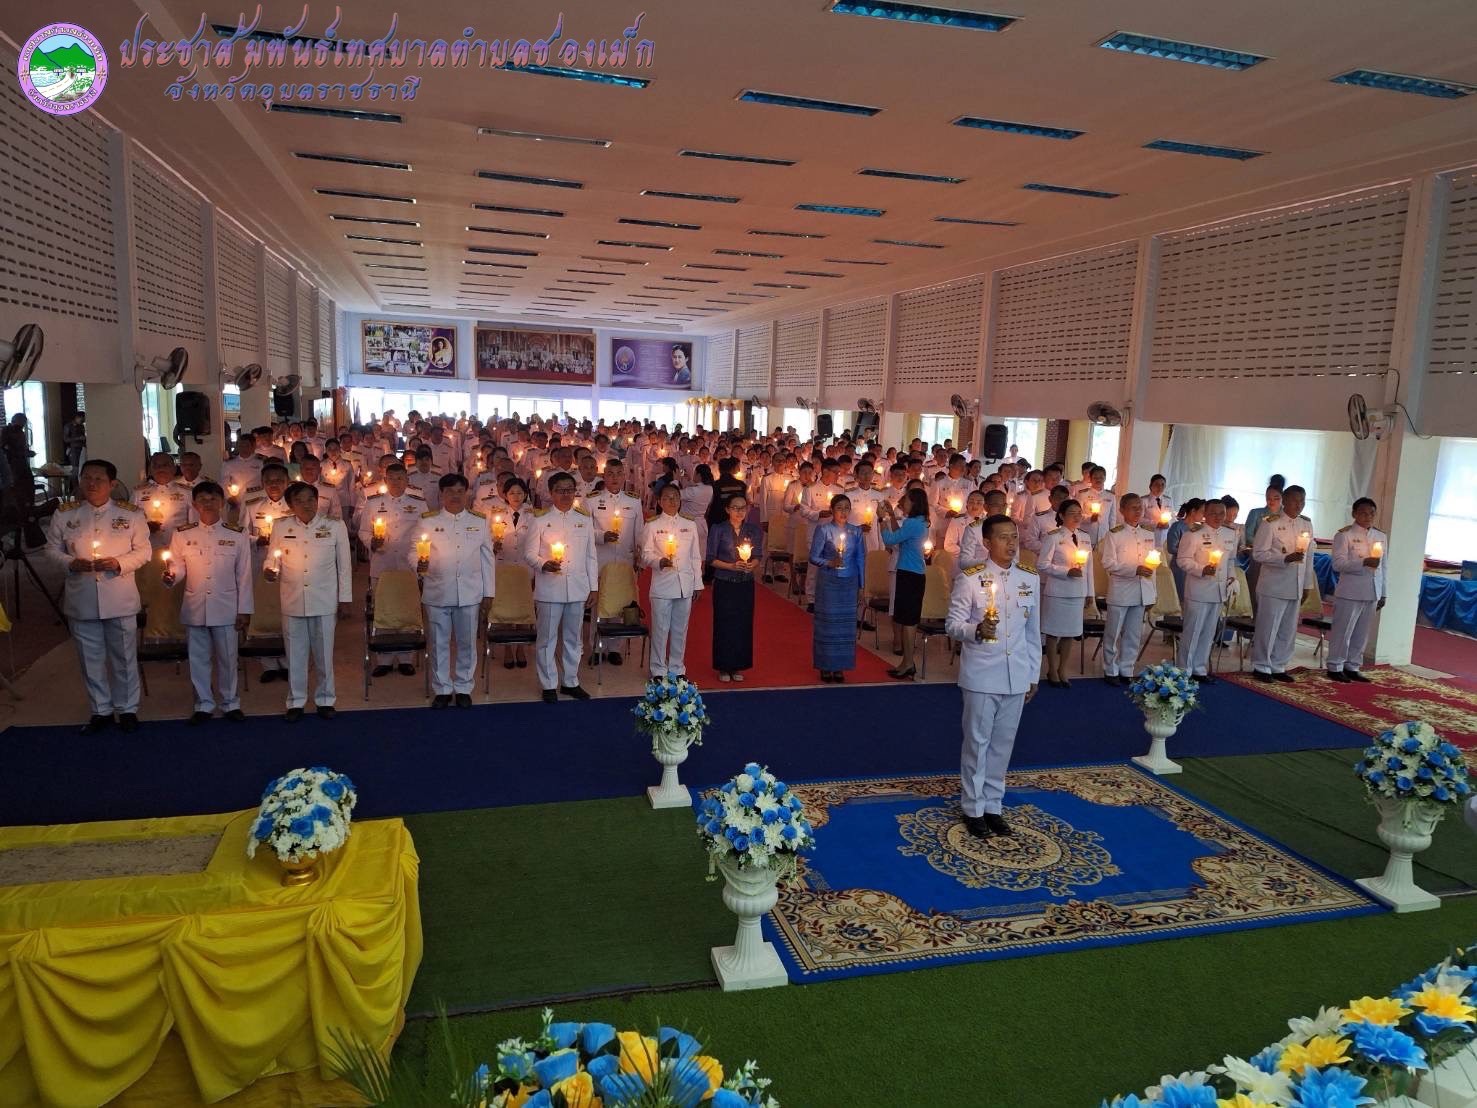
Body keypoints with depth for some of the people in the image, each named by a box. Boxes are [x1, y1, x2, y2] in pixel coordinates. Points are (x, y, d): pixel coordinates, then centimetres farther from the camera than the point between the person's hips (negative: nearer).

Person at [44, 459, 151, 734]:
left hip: (120, 600, -1)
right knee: (91, 658, 11)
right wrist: (71, 563, -14)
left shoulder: (130, 514, -2)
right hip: (81, 601, 2)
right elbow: (52, 550, 6)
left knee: (124, 657, 9)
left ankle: (127, 709, 24)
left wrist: (119, 563, -17)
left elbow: (144, 551, 0)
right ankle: (101, 711, 25)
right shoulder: (64, 514, 2)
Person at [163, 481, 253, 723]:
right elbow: (177, 567, 5)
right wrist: (170, 577, -19)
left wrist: (244, 610, -1)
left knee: (227, 658, 6)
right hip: (194, 608, 1)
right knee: (198, 658, 9)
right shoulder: (182, 534, 3)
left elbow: (244, 575, 1)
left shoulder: (237, 535, 0)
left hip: (225, 609, -1)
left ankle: (231, 703, 21)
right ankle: (204, 705, 22)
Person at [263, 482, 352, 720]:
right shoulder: (280, 528, 4)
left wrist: (345, 599, 3)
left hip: (324, 601, -1)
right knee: (295, 654, 8)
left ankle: (325, 700, 22)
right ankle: (296, 702, 21)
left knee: (324, 653, 7)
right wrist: (270, 570, -13)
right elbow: (274, 559, 11)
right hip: (292, 602, 1)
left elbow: (344, 565, 4)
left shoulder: (335, 527, 1)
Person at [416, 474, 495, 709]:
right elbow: (414, 551, 5)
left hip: (469, 593, 1)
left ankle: (463, 688, 21)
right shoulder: (428, 521, 4)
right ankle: (442, 689, 20)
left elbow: (487, 558, 9)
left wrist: (488, 592, 6)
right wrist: (419, 564, -19)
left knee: (467, 642, 7)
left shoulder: (480, 522, 8)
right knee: (438, 643, 6)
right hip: (437, 592, -1)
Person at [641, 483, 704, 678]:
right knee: (660, 629, 1)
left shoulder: (690, 526, 10)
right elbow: (646, 555, -3)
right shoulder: (652, 527, 2)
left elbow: (696, 557, 12)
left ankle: (677, 668, 22)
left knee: (680, 629, 9)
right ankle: (659, 670, 13)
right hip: (662, 586, -3)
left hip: (685, 586, 3)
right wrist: (659, 562, -23)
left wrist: (697, 583, 9)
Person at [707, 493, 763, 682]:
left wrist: (752, 565, -13)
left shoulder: (754, 530, 5)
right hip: (724, 584, -2)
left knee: (744, 624, 4)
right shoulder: (717, 530, -2)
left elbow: (759, 556, 8)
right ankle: (724, 668, 11)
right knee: (724, 624, 0)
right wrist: (731, 566, -16)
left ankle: (738, 667, 16)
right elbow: (711, 558, -4)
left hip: (746, 584, 3)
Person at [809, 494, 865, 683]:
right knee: (827, 622, 0)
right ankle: (825, 667, 10)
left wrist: (861, 586, 5)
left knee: (846, 623, 3)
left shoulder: (856, 531, 6)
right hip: (828, 582, -3)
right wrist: (830, 563, -22)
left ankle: (839, 667, 13)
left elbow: (861, 559, 8)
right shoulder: (823, 529, -4)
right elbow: (813, 557, -5)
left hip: (849, 583, 3)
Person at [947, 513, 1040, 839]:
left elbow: (1034, 632, 11)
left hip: (1016, 676, 4)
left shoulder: (1030, 580, 5)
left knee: (1003, 743, 13)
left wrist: (1033, 675, 12)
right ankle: (973, 809, 20)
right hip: (981, 675, -4)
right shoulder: (969, 579, -9)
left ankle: (993, 805, 27)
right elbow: (952, 624, -9)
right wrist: (976, 630, -29)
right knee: (977, 741, 5)